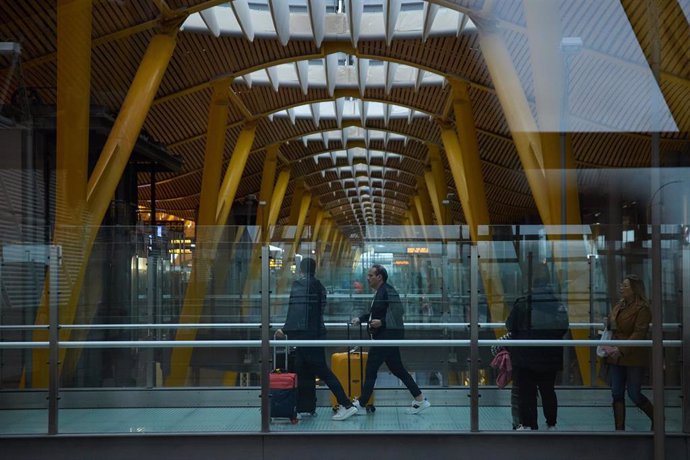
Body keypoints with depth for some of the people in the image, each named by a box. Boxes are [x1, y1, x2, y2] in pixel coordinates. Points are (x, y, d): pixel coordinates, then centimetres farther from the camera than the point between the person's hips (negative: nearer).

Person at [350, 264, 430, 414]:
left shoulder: (388, 291, -15)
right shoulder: (380, 292, 15)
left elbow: (398, 312, -23)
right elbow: (373, 312, 25)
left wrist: (382, 322, -28)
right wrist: (360, 319, 13)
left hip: (388, 335, -10)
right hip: (384, 336, 10)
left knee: (371, 369, -4)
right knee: (397, 368, 14)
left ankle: (361, 405, 3)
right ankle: (420, 399, 18)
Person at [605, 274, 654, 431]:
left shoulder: (642, 308, -11)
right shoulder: (618, 306, 12)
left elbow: (639, 334, -19)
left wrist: (621, 350, -26)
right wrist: (608, 324, 3)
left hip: (633, 358, -7)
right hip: (616, 358, 7)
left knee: (634, 395, -1)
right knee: (617, 394, 5)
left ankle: (656, 418, 25)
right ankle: (619, 429, 12)